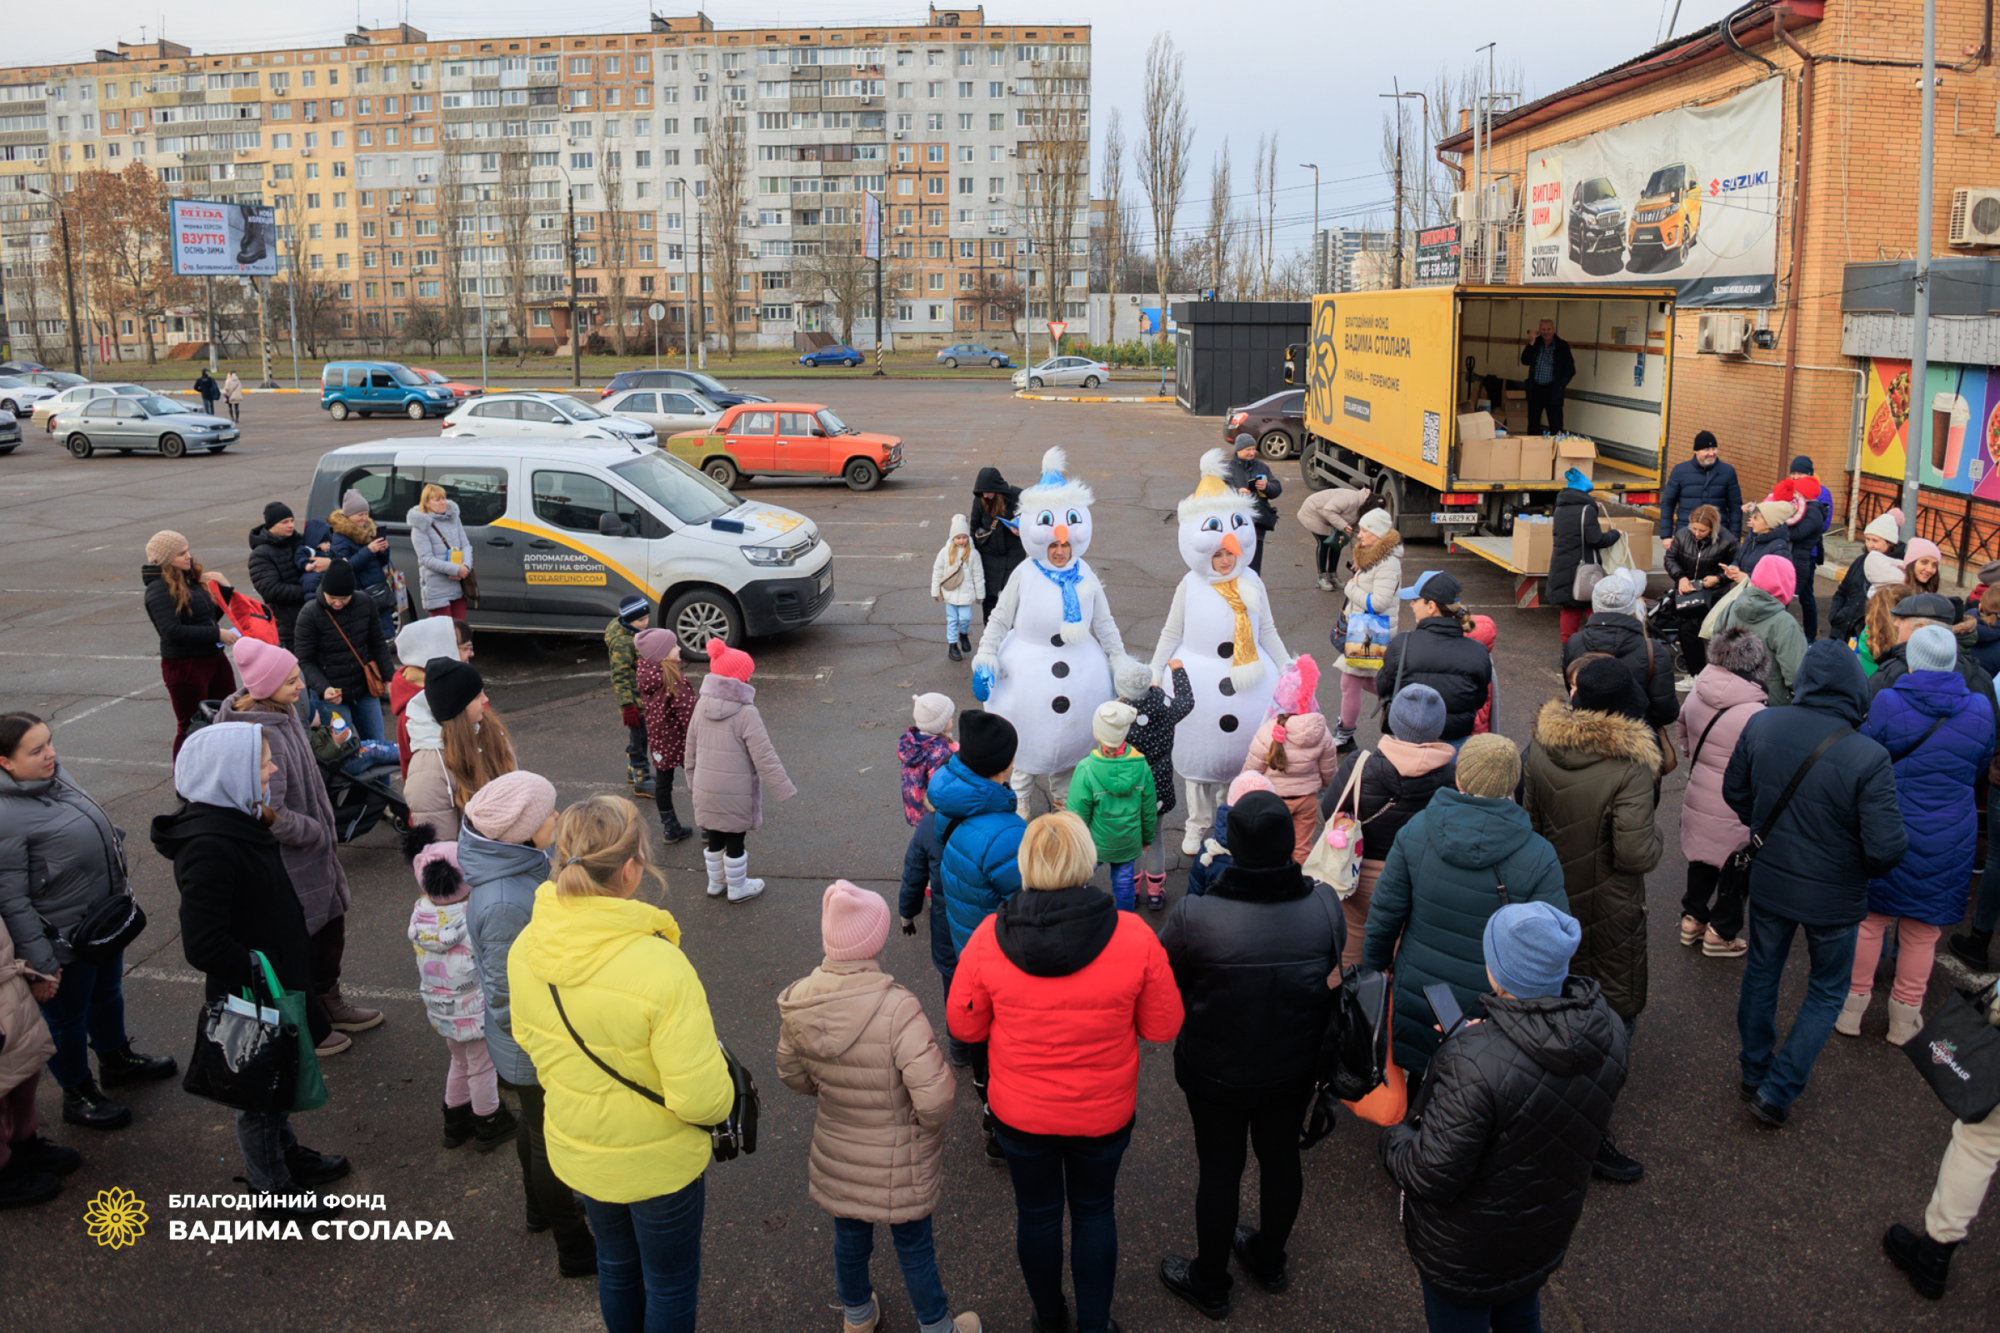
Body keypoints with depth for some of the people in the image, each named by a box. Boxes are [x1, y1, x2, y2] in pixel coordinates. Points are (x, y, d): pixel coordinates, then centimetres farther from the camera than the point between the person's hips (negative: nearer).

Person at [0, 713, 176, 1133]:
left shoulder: (55, 777, -4)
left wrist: (120, 891, 20)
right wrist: (40, 965, -21)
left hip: (106, 919, 8)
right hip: (64, 940, -8)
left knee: (108, 992, 29)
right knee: (67, 1016, 15)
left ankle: (117, 1060, 53)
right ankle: (78, 1096, 36)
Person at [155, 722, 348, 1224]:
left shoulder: (235, 820, -2)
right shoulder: (209, 847, -31)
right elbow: (203, 947, -29)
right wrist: (260, 971, -22)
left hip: (277, 977, 9)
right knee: (259, 1092, 11)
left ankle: (287, 1154, 48)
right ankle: (274, 1195, 29)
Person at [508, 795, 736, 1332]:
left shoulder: (525, 950, -16)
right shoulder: (660, 968, -36)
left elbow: (529, 1042, 3)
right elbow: (702, 1100, -31)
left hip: (576, 1153, 6)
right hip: (658, 1163, -5)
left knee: (616, 1264, 31)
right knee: (670, 1285, 21)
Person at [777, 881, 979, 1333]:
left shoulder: (799, 1005, -17)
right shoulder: (897, 1010, -35)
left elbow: (792, 1074, 0)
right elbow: (935, 1098, -34)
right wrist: (930, 1121, -11)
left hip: (837, 1156, 4)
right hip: (900, 1166, -4)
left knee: (849, 1236, 28)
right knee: (913, 1244, 20)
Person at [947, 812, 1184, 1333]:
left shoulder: (988, 938, -21)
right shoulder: (1133, 937, -23)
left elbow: (964, 1026, -8)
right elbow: (1162, 1027, -11)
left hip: (1019, 1111, 1)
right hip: (1104, 1113, 0)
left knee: (1037, 1213, 23)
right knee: (1094, 1211, 24)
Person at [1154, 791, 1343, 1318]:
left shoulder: (1193, 917, -32)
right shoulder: (1325, 906, -22)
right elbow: (1335, 974, -4)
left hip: (1216, 1073, -3)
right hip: (1295, 1071, 3)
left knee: (1219, 1170, 17)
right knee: (1281, 1157, 25)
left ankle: (1209, 1283, 41)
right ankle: (1269, 1259, 51)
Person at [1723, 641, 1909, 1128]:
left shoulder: (1761, 725, -16)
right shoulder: (1868, 759, -29)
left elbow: (1734, 791, 0)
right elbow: (1886, 849, -25)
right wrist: (1869, 868, -2)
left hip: (1768, 882, 3)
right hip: (1833, 897, -3)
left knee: (1761, 973, 24)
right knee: (1827, 991, 20)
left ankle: (1754, 1073, 41)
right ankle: (1777, 1092, 20)